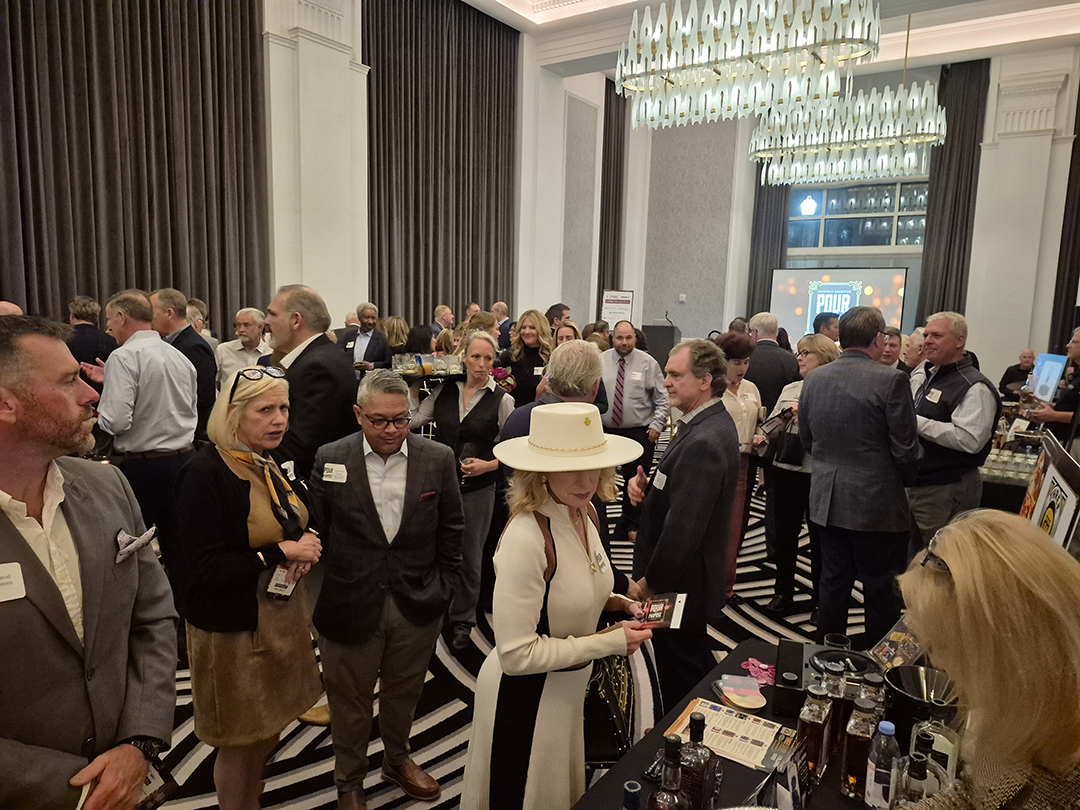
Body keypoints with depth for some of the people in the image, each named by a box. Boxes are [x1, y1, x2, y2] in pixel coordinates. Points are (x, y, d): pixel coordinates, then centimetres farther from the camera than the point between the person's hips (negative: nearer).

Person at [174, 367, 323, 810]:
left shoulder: (268, 465, 4)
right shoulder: (205, 473, -20)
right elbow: (201, 569, -23)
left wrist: (303, 546, -4)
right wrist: (281, 553, -23)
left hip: (281, 617, 7)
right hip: (234, 628, -7)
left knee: (268, 732, 21)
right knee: (239, 744, 11)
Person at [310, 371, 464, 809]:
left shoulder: (439, 459, -6)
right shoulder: (330, 459, -9)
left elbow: (450, 531, 2)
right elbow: (317, 532, -2)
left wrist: (442, 589, 1)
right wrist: (328, 592, -2)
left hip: (418, 605, 1)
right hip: (350, 605, -1)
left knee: (403, 692, 23)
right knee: (350, 700, 18)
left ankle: (397, 760, 51)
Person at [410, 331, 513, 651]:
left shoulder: (502, 400, -6)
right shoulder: (445, 390, 3)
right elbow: (414, 420, 1)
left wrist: (488, 465, -18)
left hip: (477, 489, -2)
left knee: (469, 557, 11)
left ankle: (462, 621, 32)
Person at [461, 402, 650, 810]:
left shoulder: (584, 513, -7)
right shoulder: (526, 537, -32)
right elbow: (516, 654, -28)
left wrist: (618, 604, -7)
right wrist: (610, 642, -22)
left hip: (570, 684, 8)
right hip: (525, 694, -7)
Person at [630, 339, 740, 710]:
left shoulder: (704, 442, -28)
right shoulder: (711, 422, 5)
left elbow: (683, 527, -29)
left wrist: (649, 582, -17)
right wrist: (646, 485, -6)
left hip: (680, 582, -10)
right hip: (691, 578, 10)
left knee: (680, 682, 9)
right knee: (698, 666, 26)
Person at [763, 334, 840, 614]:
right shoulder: (790, 390, 12)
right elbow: (771, 433, 10)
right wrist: (785, 417, -7)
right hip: (788, 471, 5)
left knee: (819, 537, 8)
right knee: (785, 532, 11)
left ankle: (820, 597, 24)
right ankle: (784, 591, 27)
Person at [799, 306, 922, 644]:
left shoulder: (813, 378, 2)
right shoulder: (891, 380, -16)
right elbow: (906, 448, -12)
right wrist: (905, 480, 8)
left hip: (826, 499, 6)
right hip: (877, 502, -5)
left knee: (833, 582, 16)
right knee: (881, 591, 9)